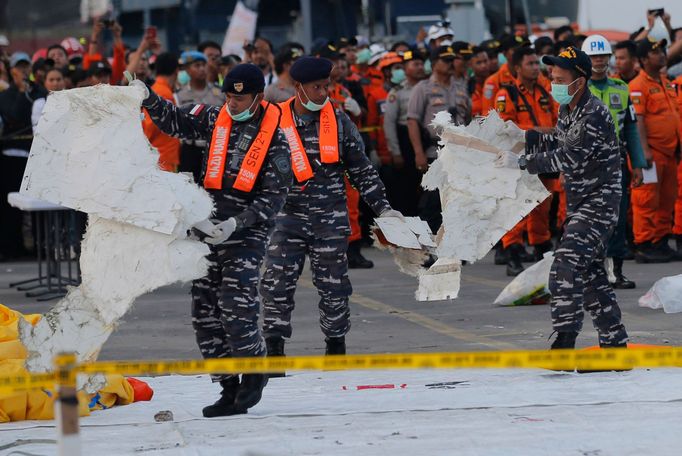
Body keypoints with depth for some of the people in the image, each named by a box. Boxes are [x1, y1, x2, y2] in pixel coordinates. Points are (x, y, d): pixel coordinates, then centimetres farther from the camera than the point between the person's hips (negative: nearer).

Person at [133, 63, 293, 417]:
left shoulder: (275, 139, -7)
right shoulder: (215, 119, 7)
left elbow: (274, 196, -10)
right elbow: (174, 121, 10)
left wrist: (237, 223, -20)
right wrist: (147, 98, -8)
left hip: (247, 233, -5)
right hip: (209, 229, 5)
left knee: (235, 309, -19)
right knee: (205, 313, 3)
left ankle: (255, 371, 7)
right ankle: (229, 390, 11)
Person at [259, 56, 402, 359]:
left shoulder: (339, 122, 2)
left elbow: (361, 170, 8)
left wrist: (383, 207, 3)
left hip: (330, 218, 0)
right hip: (287, 217, 0)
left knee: (333, 285, 6)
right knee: (277, 283, -7)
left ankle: (336, 344, 21)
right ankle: (274, 348, 1)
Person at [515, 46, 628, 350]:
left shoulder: (594, 114, -21)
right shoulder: (567, 109, 8)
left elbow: (571, 157, -24)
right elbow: (559, 142, 20)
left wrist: (530, 162, -17)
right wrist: (527, 137, 4)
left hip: (599, 202, -10)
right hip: (578, 201, 10)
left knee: (567, 266, -19)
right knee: (590, 273, 13)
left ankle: (564, 341, -20)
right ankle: (614, 342, 22)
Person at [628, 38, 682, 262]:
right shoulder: (638, 86, -11)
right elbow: (638, 119, -17)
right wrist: (645, 150, -23)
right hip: (651, 152, -9)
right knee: (647, 200, -6)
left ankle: (662, 243, 19)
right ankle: (643, 246, -4)